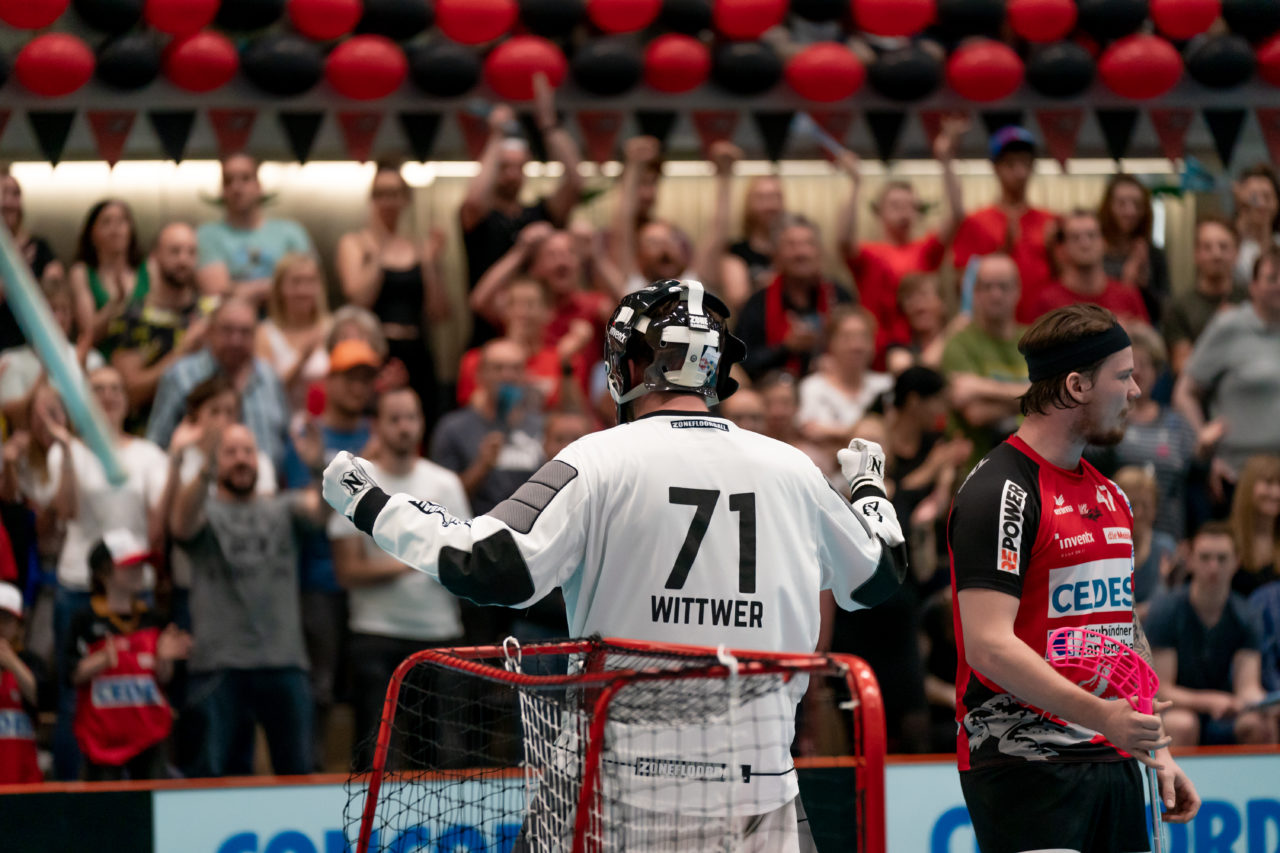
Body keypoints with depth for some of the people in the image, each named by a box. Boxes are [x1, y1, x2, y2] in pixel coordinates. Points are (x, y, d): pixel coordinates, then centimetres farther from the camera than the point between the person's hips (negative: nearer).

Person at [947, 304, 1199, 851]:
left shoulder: (1109, 494, 18)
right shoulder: (1000, 492, -12)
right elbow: (989, 646, -21)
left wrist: (1156, 750, 20)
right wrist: (1100, 715, -28)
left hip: (1113, 761, 9)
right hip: (1024, 765, -9)